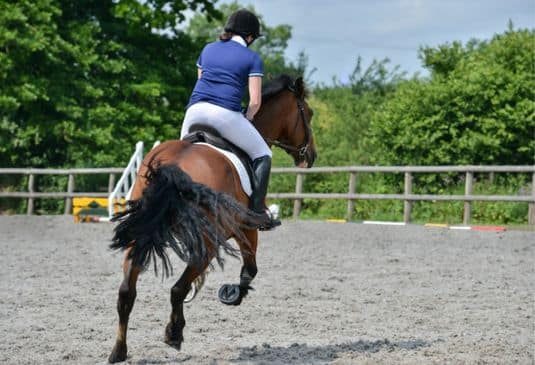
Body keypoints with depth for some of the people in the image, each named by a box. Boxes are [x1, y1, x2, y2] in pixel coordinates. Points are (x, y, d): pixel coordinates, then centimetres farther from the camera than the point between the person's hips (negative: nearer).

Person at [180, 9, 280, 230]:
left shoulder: (208, 49, 23)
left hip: (195, 111, 5)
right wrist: (245, 122, 17)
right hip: (226, 114, -4)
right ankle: (258, 212, -1)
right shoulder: (252, 58, 9)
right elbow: (255, 101, 0)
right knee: (262, 155, 10)